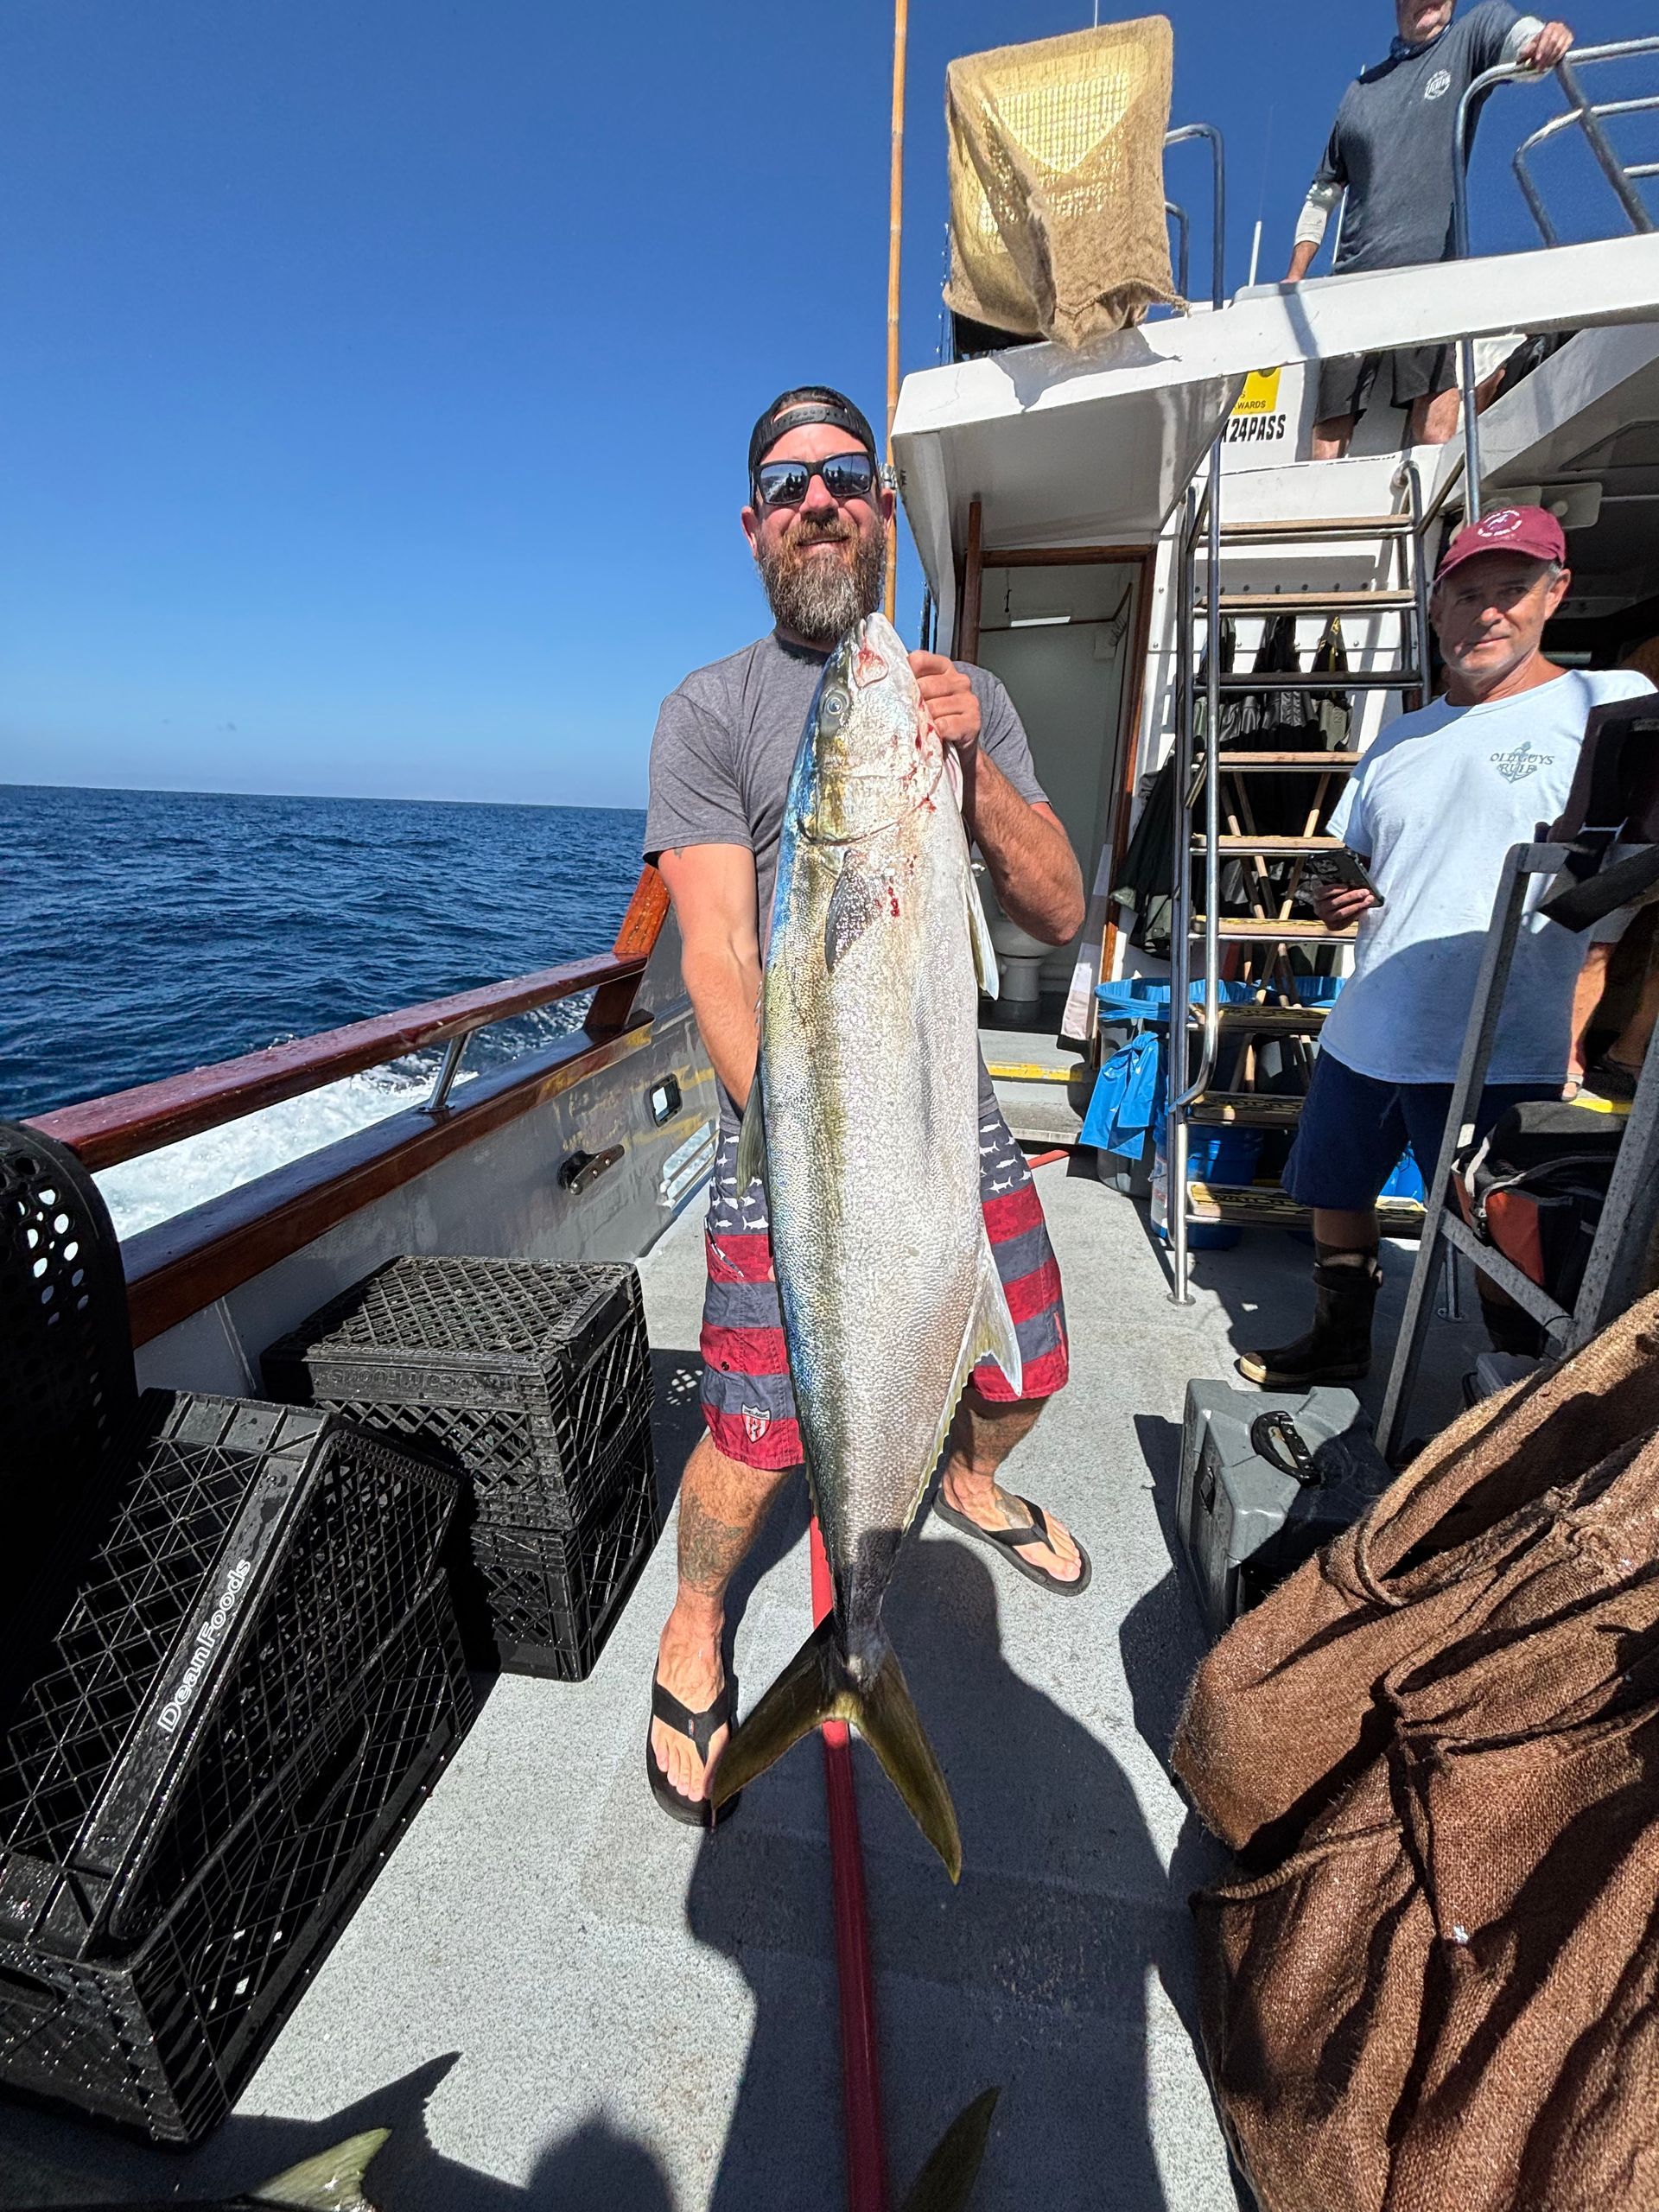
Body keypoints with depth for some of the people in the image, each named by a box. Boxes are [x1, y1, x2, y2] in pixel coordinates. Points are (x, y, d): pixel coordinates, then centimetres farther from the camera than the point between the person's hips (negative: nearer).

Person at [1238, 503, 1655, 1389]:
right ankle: (1339, 1344, 41)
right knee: (1334, 1195, 18)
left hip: (1498, 1053, -6)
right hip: (1361, 1038, 6)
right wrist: (1334, 900, 2)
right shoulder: (1401, 738, 16)